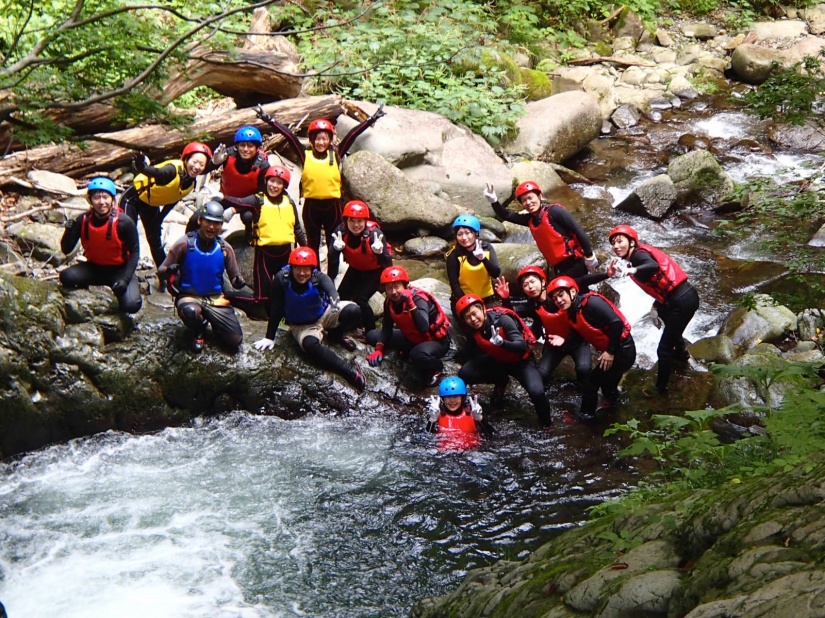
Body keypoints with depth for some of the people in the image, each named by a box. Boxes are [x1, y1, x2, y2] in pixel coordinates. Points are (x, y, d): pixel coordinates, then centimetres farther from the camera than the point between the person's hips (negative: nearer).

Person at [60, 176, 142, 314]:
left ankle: (119, 290, 10)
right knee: (67, 277, -28)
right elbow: (66, 250, -6)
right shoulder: (83, 220, -11)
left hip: (119, 270, -2)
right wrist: (69, 231, -26)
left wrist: (125, 279, -21)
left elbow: (134, 252, -10)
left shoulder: (124, 223, -19)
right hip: (94, 268, 2)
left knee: (131, 305, -26)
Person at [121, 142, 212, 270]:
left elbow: (172, 200, 2)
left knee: (156, 243, 10)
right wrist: (143, 168, -75)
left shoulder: (191, 184, -10)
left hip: (152, 206, 7)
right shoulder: (174, 169, -33)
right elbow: (158, 173, -54)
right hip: (135, 198, -7)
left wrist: (159, 220, 2)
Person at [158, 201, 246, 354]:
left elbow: (234, 278, 2)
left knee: (235, 340, -12)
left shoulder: (225, 249, -1)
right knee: (190, 311, -41)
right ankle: (198, 333, -2)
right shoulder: (184, 244, -10)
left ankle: (212, 321, 23)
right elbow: (161, 272, -8)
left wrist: (239, 281, -23)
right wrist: (169, 271, -33)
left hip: (215, 299, 3)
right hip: (189, 296, -3)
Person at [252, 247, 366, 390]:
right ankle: (349, 370, -29)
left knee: (353, 311, -24)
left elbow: (329, 287, -46)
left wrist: (335, 300, -70)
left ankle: (335, 335, 9)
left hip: (324, 315, 2)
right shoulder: (281, 280, -24)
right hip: (301, 326, -2)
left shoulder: (318, 277, -23)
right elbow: (276, 310, -17)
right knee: (311, 345, -35)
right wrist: (269, 337, -14)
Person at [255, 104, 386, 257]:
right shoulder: (305, 155, 1)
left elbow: (352, 135, -2)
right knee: (313, 244, 12)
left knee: (334, 244, 9)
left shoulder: (336, 155, 2)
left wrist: (372, 119, -5)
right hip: (311, 206, 0)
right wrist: (268, 119, -6)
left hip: (332, 205, 0)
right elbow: (289, 135, -4)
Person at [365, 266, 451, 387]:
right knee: (372, 336, 0)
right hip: (412, 338, 7)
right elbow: (387, 328, 2)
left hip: (436, 341, -7)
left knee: (419, 355, -42)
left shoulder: (418, 299, -30)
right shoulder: (389, 302, -9)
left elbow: (423, 328, -45)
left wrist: (410, 303, -49)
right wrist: (379, 349, -14)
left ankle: (435, 367, -6)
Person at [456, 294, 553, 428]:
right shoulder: (472, 331, -11)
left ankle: (547, 424, -3)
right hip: (497, 361, 6)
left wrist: (502, 342, -52)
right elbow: (472, 354, 6)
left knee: (536, 391, -33)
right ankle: (500, 381, 12)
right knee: (465, 373, -15)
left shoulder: (502, 320, -28)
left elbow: (522, 347, -37)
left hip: (520, 361, -6)